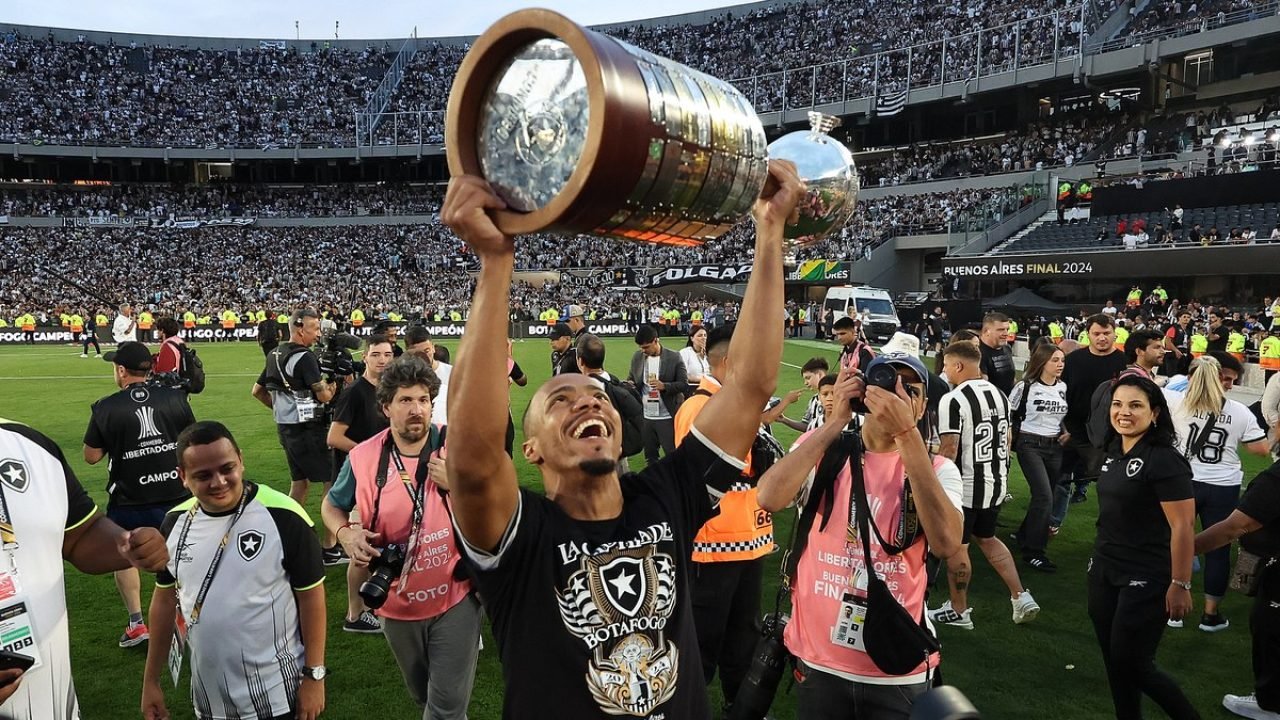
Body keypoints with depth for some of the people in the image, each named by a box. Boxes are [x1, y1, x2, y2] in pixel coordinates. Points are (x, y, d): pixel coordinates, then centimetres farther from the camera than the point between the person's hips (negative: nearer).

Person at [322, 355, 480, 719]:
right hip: (399, 604, 3)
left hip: (455, 598, -3)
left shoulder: (457, 446, -14)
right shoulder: (363, 457, -10)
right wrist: (345, 533, -12)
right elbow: (332, 505, 9)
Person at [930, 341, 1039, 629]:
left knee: (956, 547, 7)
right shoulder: (999, 394, 6)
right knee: (988, 539, 24)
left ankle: (958, 611, 20)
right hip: (997, 482, 8)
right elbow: (1008, 438, 15)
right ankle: (1021, 597, 20)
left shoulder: (953, 400, -19)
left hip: (965, 487, -8)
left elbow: (949, 448, -22)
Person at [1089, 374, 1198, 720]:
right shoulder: (1114, 450, 5)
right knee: (1113, 659, 13)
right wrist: (1101, 556, 16)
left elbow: (1183, 526, -19)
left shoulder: (1164, 460, -18)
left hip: (1145, 579, -7)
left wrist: (1180, 585, -18)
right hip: (1104, 570, 7)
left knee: (1132, 664, 2)